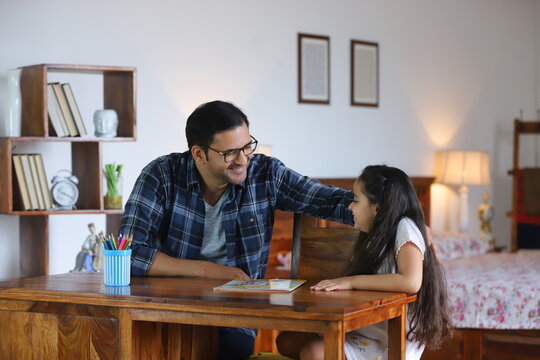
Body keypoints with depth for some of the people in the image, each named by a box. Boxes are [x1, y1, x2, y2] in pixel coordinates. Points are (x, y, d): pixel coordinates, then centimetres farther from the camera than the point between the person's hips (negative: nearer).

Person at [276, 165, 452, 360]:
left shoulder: (405, 228, -17)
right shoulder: (378, 236, 12)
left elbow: (411, 282, -32)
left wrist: (351, 281, -26)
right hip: (367, 332, 9)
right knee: (287, 340, 2)